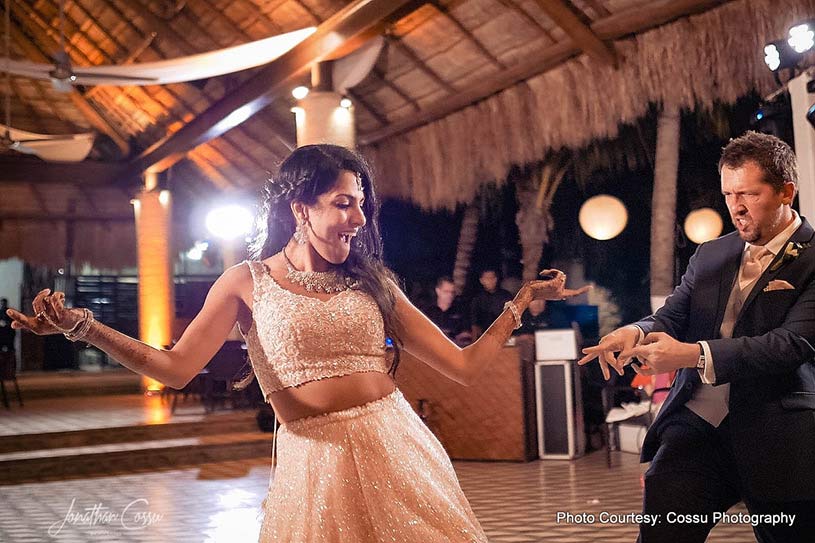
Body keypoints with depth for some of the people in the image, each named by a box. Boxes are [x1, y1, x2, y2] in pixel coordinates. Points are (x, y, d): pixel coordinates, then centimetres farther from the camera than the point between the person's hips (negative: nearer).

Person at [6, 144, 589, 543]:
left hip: (398, 448, 3)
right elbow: (176, 367, -8)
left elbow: (464, 365, 8)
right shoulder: (248, 283, 4)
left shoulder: (373, 281, 9)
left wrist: (521, 302, 8)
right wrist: (80, 324, -17)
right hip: (312, 459, -2)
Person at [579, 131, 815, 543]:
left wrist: (694, 354, -28)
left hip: (775, 437, -3)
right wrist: (636, 333, -17)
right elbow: (672, 317, 8)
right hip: (697, 424, 4)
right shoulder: (710, 254, 13)